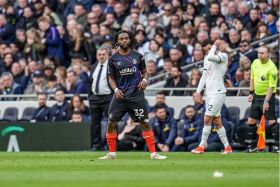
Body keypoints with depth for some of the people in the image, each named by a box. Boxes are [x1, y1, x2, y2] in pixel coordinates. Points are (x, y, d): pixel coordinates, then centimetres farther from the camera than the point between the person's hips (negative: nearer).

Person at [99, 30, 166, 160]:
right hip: (120, 95, 1)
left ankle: (153, 153, 0)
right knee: (111, 123, -4)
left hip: (136, 95, -1)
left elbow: (144, 71, 16)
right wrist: (116, 89, -7)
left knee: (145, 123, -4)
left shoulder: (138, 56, 5)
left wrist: (144, 80, -5)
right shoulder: (113, 59, 4)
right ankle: (112, 153, 10)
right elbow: (111, 78, 9)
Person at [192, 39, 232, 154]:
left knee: (207, 119, -10)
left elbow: (211, 57, -29)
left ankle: (202, 146, -5)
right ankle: (227, 147, 11)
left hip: (218, 93, -8)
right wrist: (198, 91, 10)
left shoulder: (223, 56, -8)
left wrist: (215, 45, -13)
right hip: (208, 93, 8)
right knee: (217, 122, 7)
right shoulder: (207, 59, 16)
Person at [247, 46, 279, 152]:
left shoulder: (272, 68, -18)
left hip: (267, 96, -7)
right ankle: (253, 146, 16)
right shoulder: (255, 63, 4)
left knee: (271, 121, -13)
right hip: (256, 96, 7)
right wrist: (251, 93, 11)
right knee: (251, 121, 6)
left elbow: (271, 86, -20)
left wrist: (266, 101, -25)